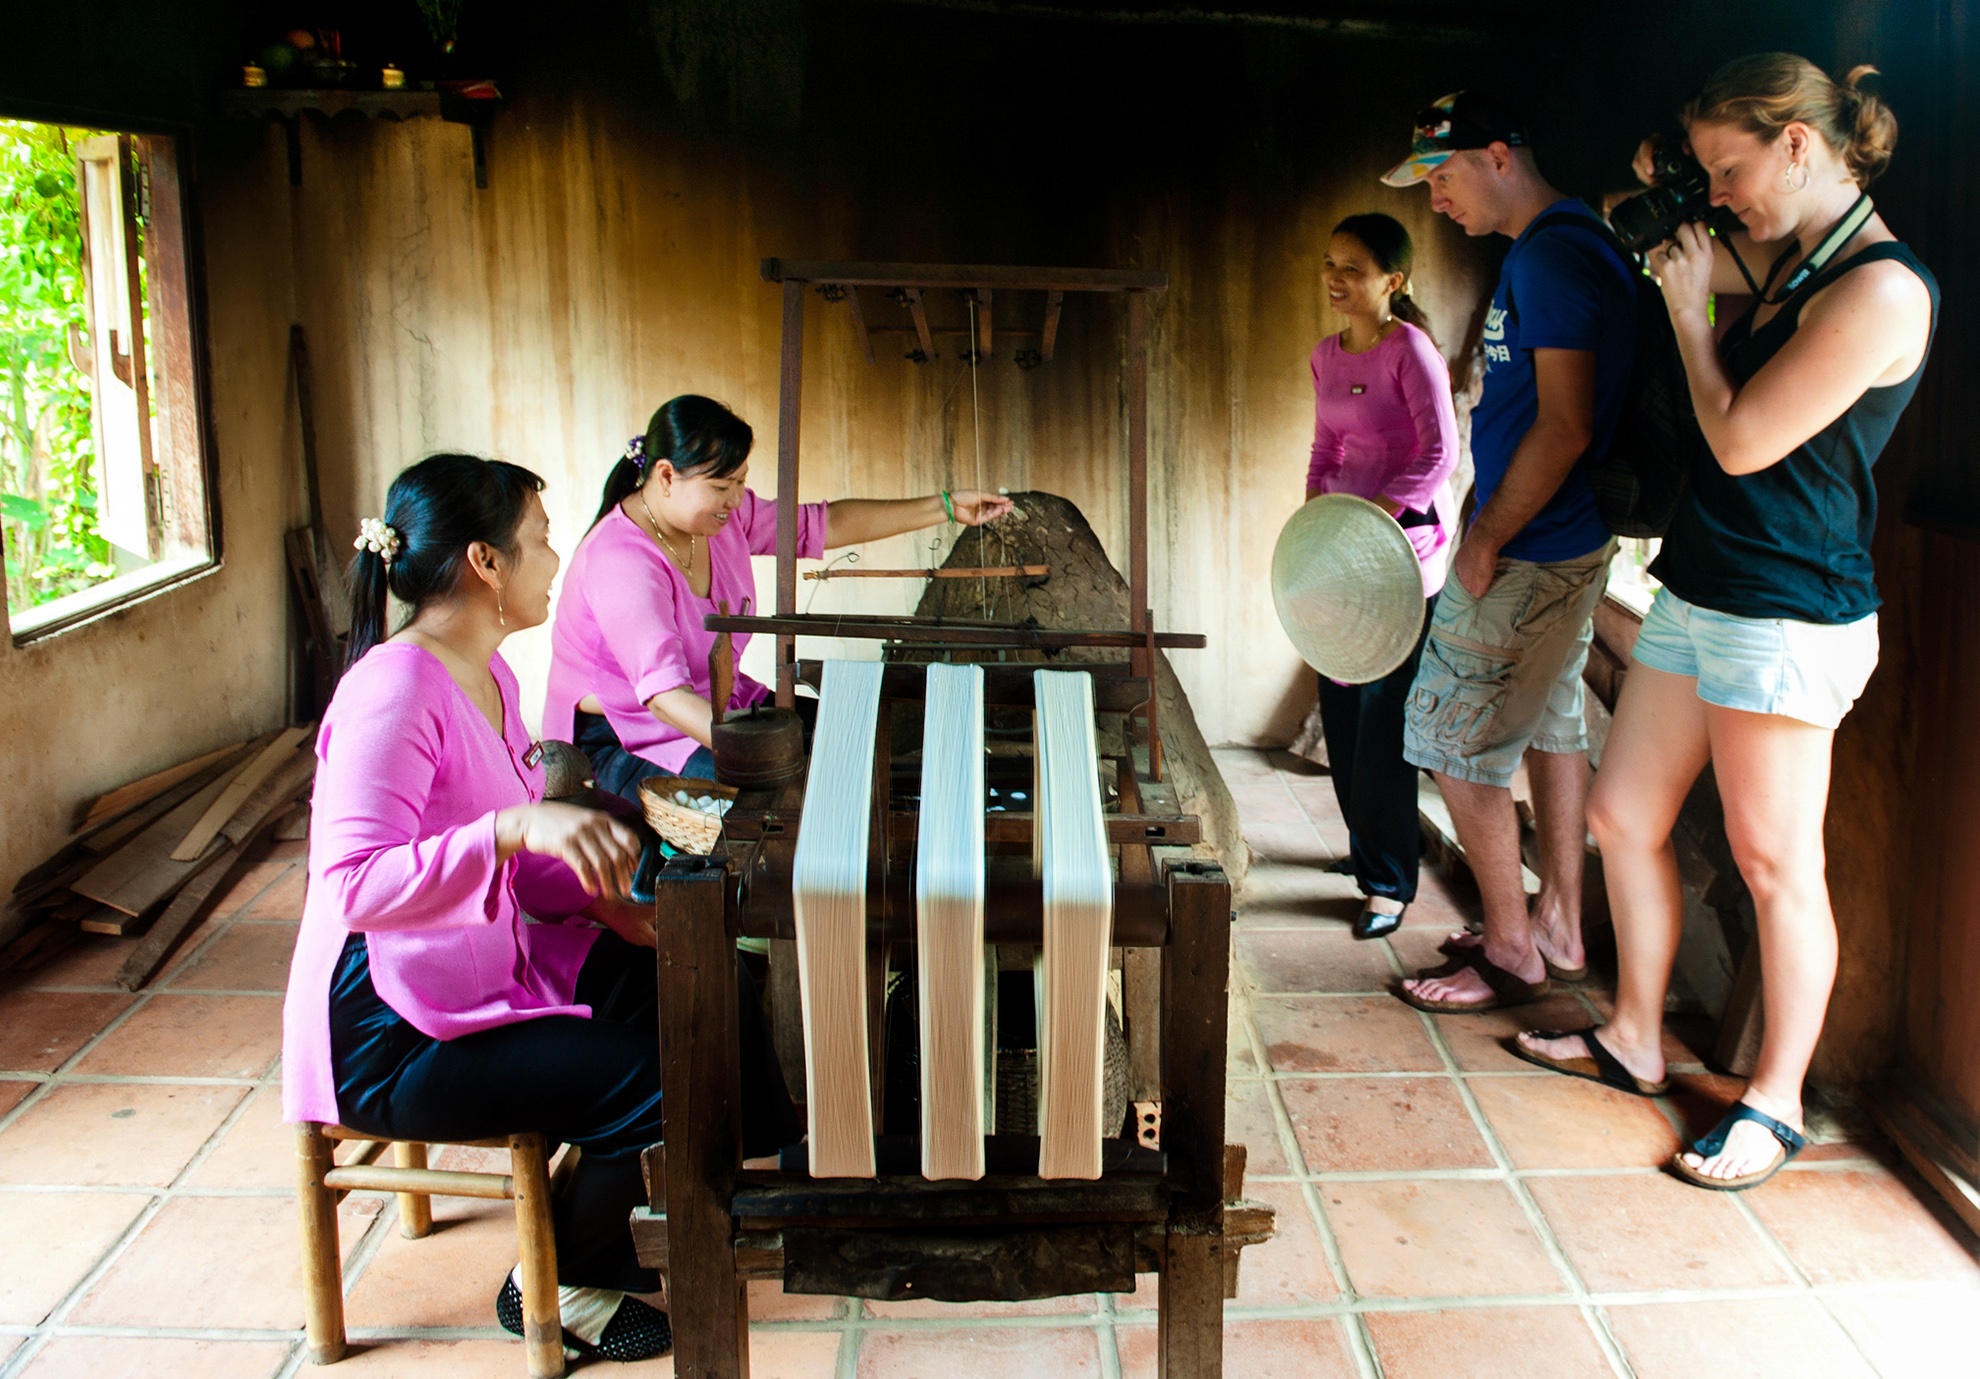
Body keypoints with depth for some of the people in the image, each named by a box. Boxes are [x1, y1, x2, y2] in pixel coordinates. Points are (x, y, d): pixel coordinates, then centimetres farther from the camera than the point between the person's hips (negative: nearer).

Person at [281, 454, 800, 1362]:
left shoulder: (486, 673, 7)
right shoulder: (393, 690, -24)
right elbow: (353, 887, -35)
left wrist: (598, 897, -1)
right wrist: (516, 827, -45)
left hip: (495, 967, 10)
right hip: (394, 1031, -10)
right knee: (656, 1082, -18)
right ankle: (553, 1284, 8)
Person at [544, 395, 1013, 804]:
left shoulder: (725, 514, -2)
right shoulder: (619, 561, -28)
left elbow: (825, 524, 9)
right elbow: (664, 693, -39)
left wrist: (944, 508, 8)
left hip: (718, 707, 9)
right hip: (623, 743, -8)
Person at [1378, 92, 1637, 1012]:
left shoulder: (1550, 257, -19)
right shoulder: (1568, 243, 13)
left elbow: (1565, 425, -25)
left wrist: (1487, 541, -18)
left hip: (1526, 556, -10)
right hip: (1565, 542, 11)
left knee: (1456, 743, -2)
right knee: (1550, 728, 17)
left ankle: (1511, 953, 10)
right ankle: (1558, 930, 29)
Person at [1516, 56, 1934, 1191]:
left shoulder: (1880, 287, -17)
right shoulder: (1790, 268, 12)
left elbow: (1743, 439, -18)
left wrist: (1693, 309, -5)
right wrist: (1698, 263, 13)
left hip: (1787, 616, -9)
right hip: (1700, 588, 9)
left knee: (1776, 864, 1)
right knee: (1624, 815, 14)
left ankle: (1777, 1101, 16)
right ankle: (1635, 1039, 30)